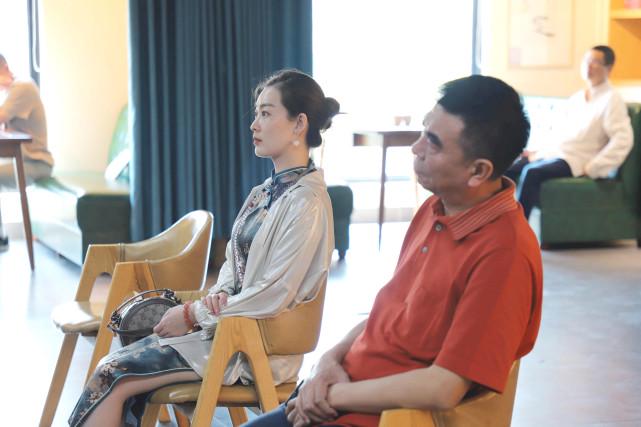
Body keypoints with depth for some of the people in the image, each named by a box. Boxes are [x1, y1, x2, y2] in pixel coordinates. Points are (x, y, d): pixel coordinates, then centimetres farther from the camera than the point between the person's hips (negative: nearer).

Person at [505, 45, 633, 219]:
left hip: (576, 161, -8)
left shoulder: (611, 99, -5)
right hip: (553, 153, 8)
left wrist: (592, 169, -17)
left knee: (531, 172, -32)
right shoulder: (576, 98, 18)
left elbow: (623, 140, -15)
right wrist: (538, 152, 8)